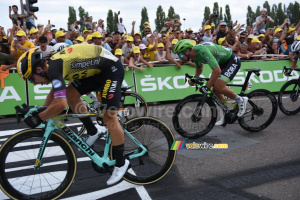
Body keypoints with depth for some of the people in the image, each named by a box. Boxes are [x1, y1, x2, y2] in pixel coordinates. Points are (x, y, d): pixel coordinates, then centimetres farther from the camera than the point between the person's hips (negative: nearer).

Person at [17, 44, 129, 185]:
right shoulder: (53, 63, 7)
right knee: (70, 94, 6)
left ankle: (121, 163, 2)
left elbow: (60, 104, -33)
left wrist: (38, 118, -19)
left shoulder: (53, 68, -22)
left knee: (109, 116, -10)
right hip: (98, 69, 10)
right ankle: (93, 132, 17)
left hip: (111, 68, -10)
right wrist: (41, 110, 19)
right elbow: (55, 90, 25)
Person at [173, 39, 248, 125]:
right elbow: (199, 67, 20)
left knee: (219, 87, -23)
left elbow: (217, 70, -41)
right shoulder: (194, 53, -4)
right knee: (215, 90, 5)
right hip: (223, 62, 9)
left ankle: (241, 100, 0)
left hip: (233, 61, -9)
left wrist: (207, 87, -39)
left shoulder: (203, 51, -34)